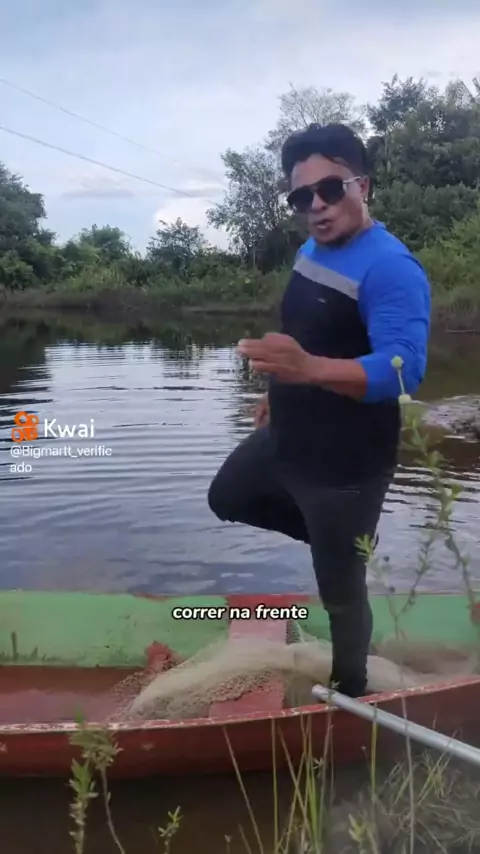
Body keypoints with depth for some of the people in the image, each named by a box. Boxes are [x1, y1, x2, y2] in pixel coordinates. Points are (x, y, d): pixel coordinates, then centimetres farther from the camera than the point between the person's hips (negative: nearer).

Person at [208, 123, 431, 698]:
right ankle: (344, 539, 35)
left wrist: (308, 370, -51)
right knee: (227, 499, 28)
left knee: (340, 589, 5)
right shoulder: (311, 250, 3)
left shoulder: (391, 268, -25)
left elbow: (403, 370, -36)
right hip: (286, 440, 9)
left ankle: (351, 691, 32)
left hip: (345, 465, -9)